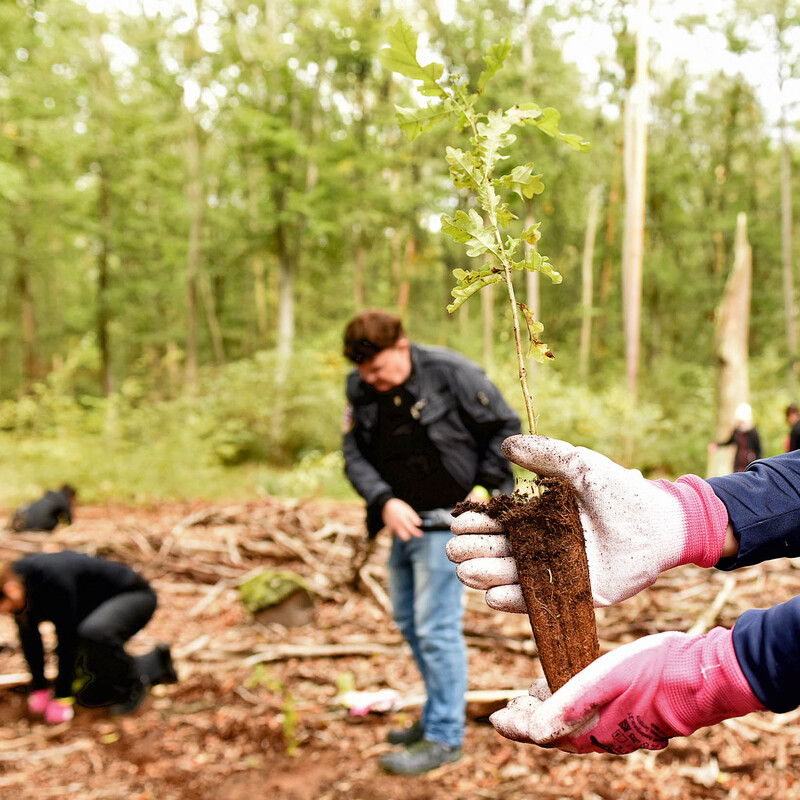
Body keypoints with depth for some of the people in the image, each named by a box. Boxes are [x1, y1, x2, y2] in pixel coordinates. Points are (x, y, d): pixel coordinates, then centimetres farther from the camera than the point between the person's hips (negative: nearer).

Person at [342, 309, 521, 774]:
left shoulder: (451, 373, -15)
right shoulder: (360, 390, 1)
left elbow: (505, 427, -6)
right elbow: (356, 457, 3)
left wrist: (484, 487, -11)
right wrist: (384, 501, -14)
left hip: (450, 521, -7)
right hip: (407, 521, 7)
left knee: (437, 627, -7)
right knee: (409, 622, 16)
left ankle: (444, 737, 7)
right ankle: (439, 716, 34)